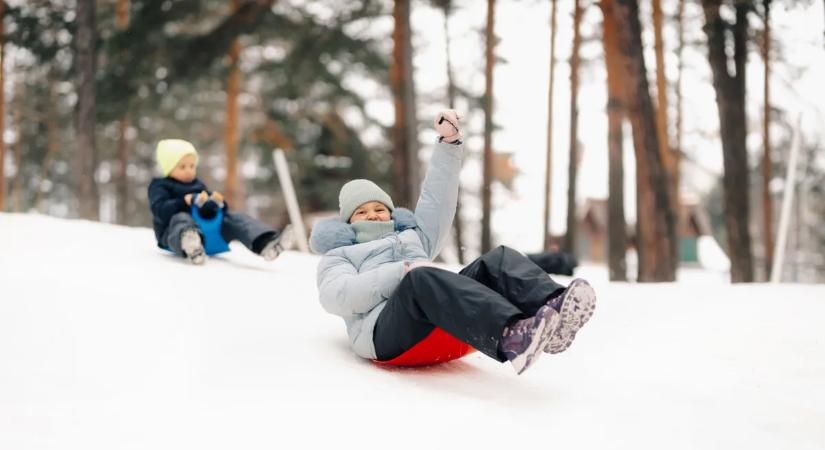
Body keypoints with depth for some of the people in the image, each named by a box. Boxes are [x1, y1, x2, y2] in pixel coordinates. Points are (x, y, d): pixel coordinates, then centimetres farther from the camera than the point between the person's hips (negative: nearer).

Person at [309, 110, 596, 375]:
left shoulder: (411, 236, 42)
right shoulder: (338, 255, 27)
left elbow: (438, 200, 28)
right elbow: (338, 296, 4)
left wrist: (449, 143, 17)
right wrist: (403, 273, -9)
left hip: (447, 314, 5)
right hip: (385, 330, -5)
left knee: (500, 260, -18)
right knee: (423, 279, -38)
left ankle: (553, 311, -50)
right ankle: (511, 337, -63)